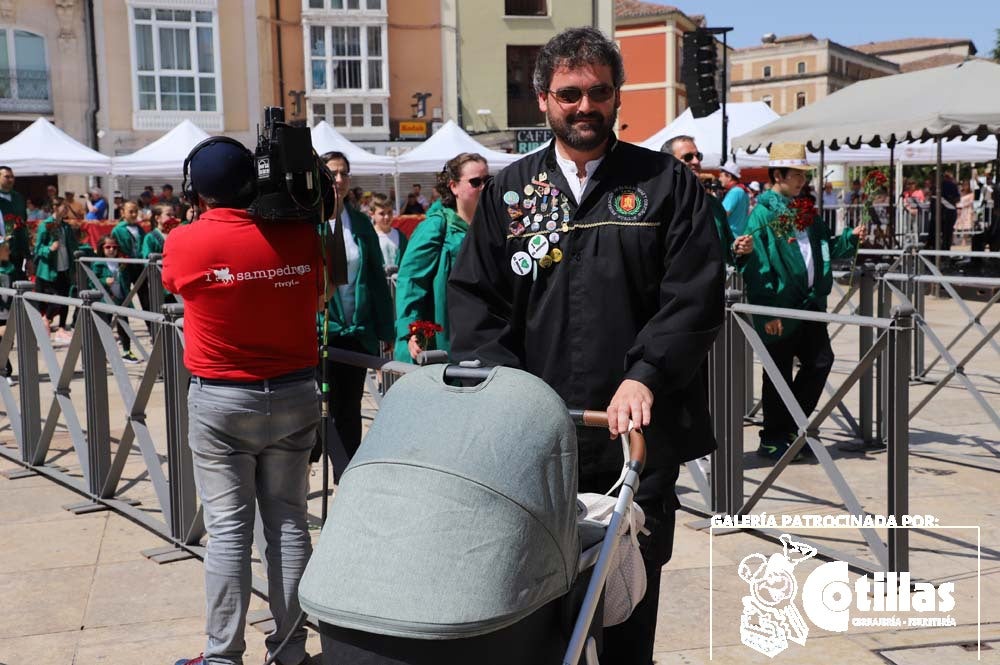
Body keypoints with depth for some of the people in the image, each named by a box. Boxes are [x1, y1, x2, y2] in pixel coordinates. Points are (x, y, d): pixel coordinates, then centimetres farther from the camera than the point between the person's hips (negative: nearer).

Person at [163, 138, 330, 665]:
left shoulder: (183, 243, -11)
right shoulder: (299, 236, -5)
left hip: (220, 403, -2)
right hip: (294, 395, 2)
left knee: (228, 528, 3)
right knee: (288, 520, 9)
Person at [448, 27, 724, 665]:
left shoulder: (667, 184, 4)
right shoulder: (510, 191, 11)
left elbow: (696, 296, -4)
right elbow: (474, 295, 6)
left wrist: (644, 376, -17)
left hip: (637, 429, -1)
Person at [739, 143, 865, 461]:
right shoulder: (763, 214, -11)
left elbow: (826, 247, 22)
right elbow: (757, 267, -17)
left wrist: (851, 237, 2)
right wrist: (768, 312, -21)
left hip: (810, 304, 8)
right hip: (780, 310, -7)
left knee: (821, 361, 9)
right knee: (778, 375, 2)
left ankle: (792, 426, 24)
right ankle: (773, 440, 14)